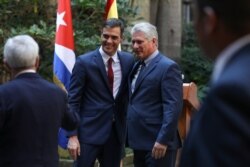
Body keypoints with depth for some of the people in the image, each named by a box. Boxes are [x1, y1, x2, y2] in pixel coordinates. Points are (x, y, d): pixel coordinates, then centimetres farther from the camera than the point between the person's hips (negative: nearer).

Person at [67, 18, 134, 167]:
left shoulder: (129, 60, 4)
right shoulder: (84, 62, -7)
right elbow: (73, 100, -7)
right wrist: (72, 135, -12)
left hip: (117, 132, 4)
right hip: (89, 131, -4)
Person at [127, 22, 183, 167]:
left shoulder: (168, 67, -11)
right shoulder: (137, 66, 16)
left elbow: (173, 107, -18)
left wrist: (163, 140, -22)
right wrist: (131, 136, 12)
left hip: (157, 142, -9)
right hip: (140, 141, 9)